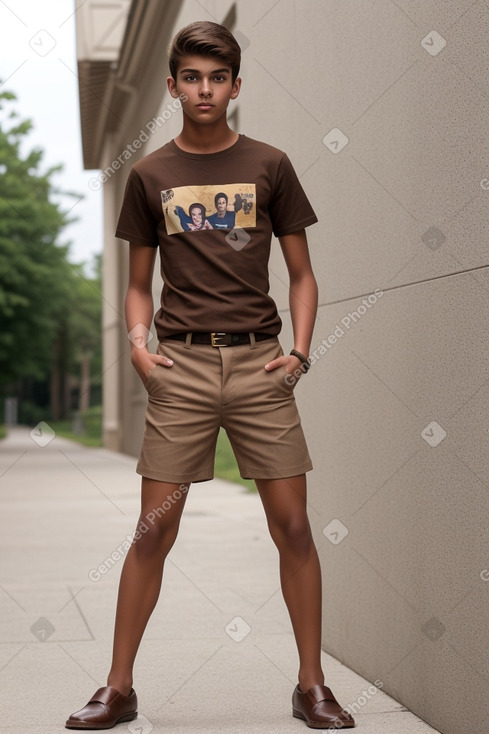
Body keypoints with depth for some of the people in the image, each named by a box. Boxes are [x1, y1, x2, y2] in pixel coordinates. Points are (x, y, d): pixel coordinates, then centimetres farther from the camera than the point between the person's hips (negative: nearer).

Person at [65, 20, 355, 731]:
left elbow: (302, 276, 11)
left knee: (293, 526, 0)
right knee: (153, 531, -1)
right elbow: (139, 283, 15)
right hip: (181, 366, 0)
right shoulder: (150, 175, 9)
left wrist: (299, 351, -3)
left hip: (259, 364, 0)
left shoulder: (269, 166, 8)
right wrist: (138, 340, -3)